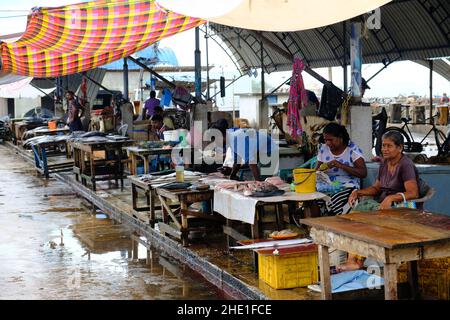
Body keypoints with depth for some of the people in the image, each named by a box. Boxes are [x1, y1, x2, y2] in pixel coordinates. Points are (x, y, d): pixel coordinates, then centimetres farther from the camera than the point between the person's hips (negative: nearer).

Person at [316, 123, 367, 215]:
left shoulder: (353, 149, -2)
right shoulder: (323, 148, 12)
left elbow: (363, 173, -10)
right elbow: (317, 170, 19)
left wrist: (341, 165, -19)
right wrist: (320, 170, -7)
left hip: (347, 187, -4)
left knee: (333, 201, -37)